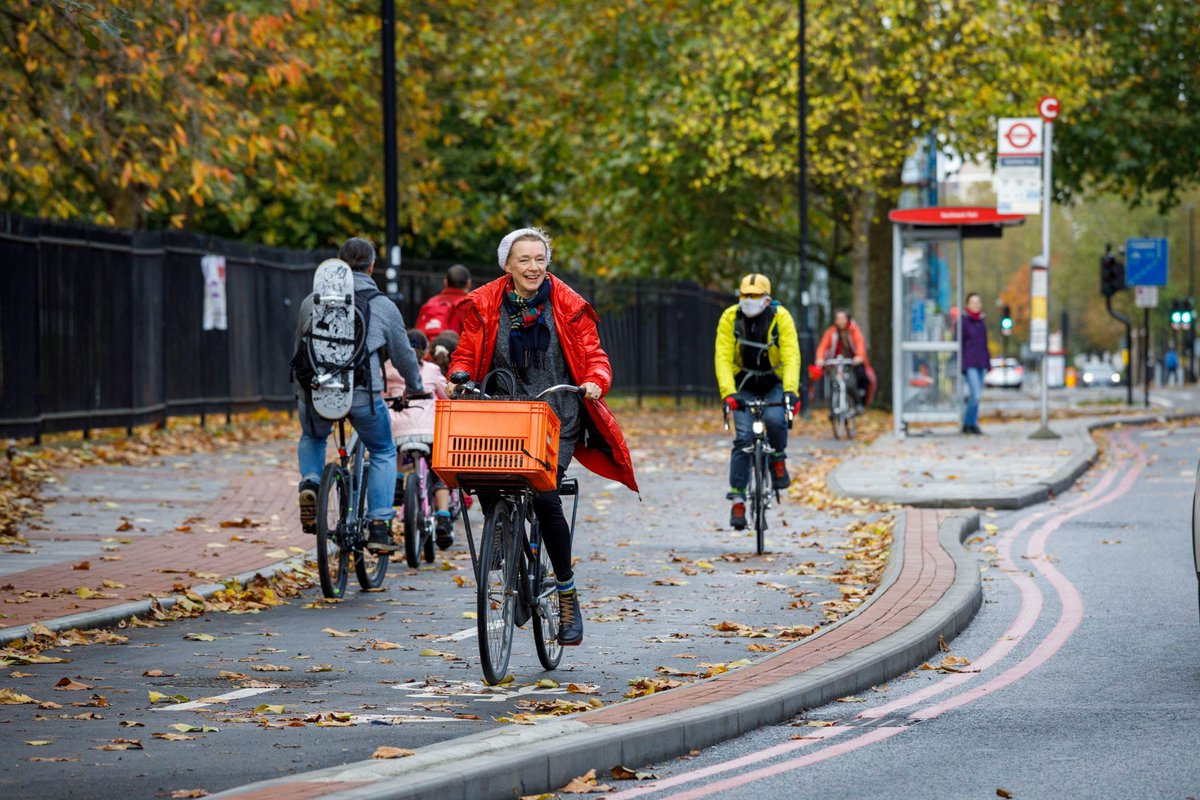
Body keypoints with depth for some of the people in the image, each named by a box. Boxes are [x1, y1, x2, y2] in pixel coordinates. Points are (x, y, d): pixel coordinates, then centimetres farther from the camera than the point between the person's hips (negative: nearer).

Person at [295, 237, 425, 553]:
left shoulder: (312, 301, 15)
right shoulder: (383, 306, 10)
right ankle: (379, 526, 10)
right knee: (383, 453, 20)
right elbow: (404, 354, 20)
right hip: (362, 393, -2)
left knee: (312, 438, 33)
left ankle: (310, 482, 4)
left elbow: (299, 349, 27)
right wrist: (416, 388, 39)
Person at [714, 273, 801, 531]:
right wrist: (728, 393, -36)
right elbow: (723, 358, -21)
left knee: (775, 419, -31)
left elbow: (791, 356, -26)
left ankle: (778, 460, -2)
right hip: (744, 385, 1)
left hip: (774, 383, -1)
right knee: (744, 437, -14)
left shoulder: (781, 317, -17)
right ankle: (737, 498, -12)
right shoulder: (729, 318, -14)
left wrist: (790, 391, -41)